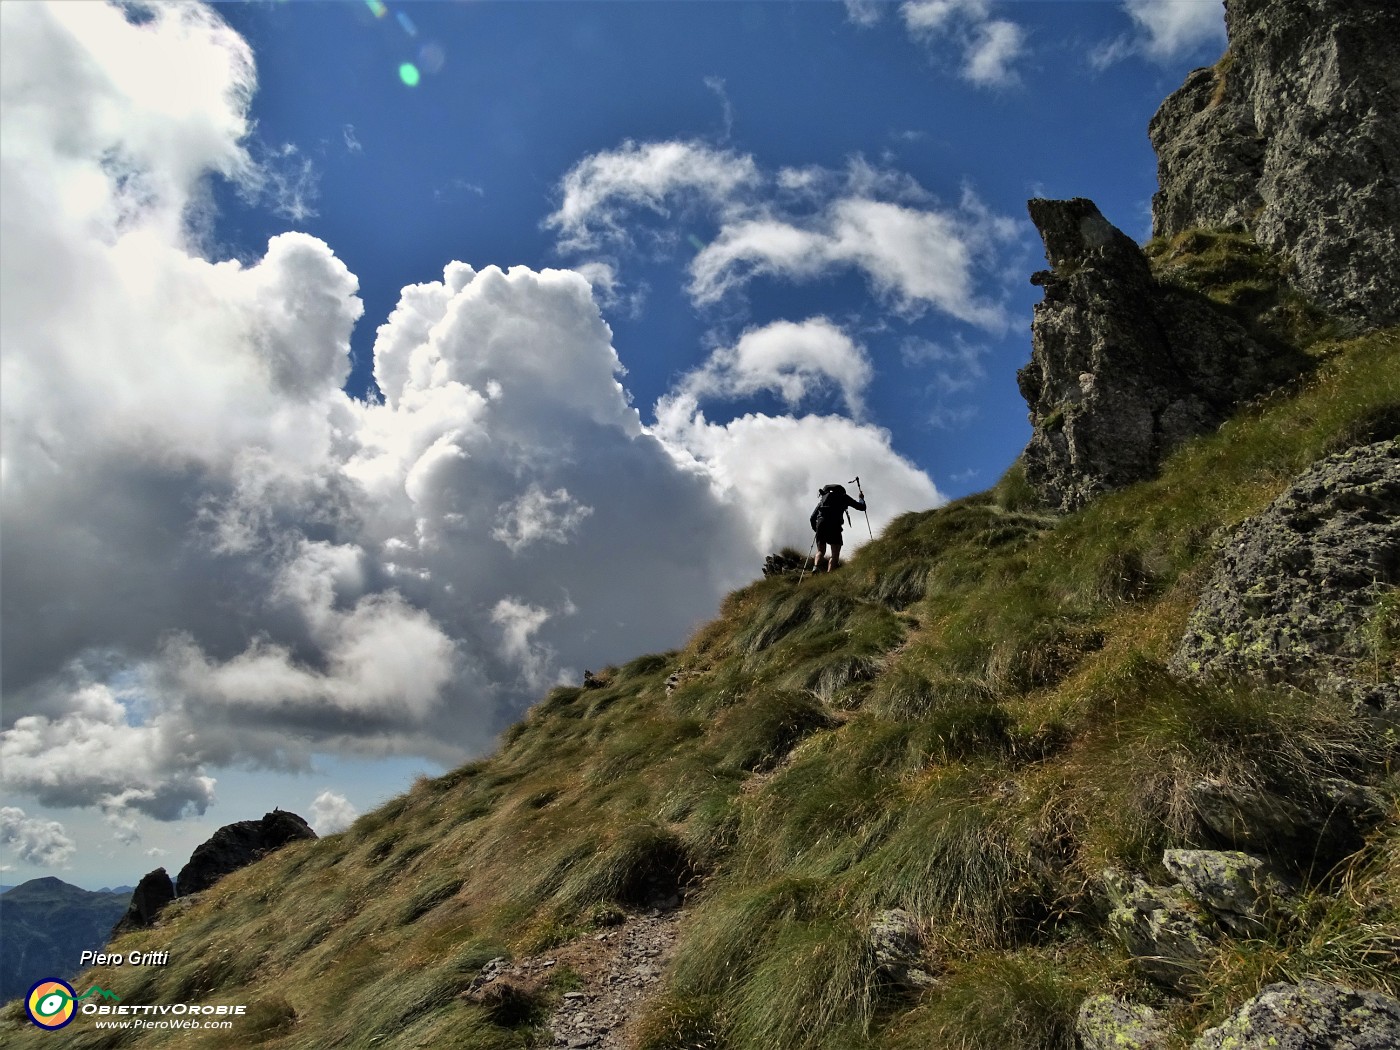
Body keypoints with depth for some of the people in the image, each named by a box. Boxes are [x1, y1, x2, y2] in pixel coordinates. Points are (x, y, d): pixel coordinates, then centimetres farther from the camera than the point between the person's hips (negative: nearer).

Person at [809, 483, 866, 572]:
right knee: (835, 554, 1)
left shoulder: (823, 498, 30)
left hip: (820, 523, 3)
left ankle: (816, 566, -14)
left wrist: (816, 530, 38)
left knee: (821, 551, 14)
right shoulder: (843, 497, 21)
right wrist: (861, 498, 43)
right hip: (834, 525, -3)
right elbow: (862, 507, 23)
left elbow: (812, 518, 25)